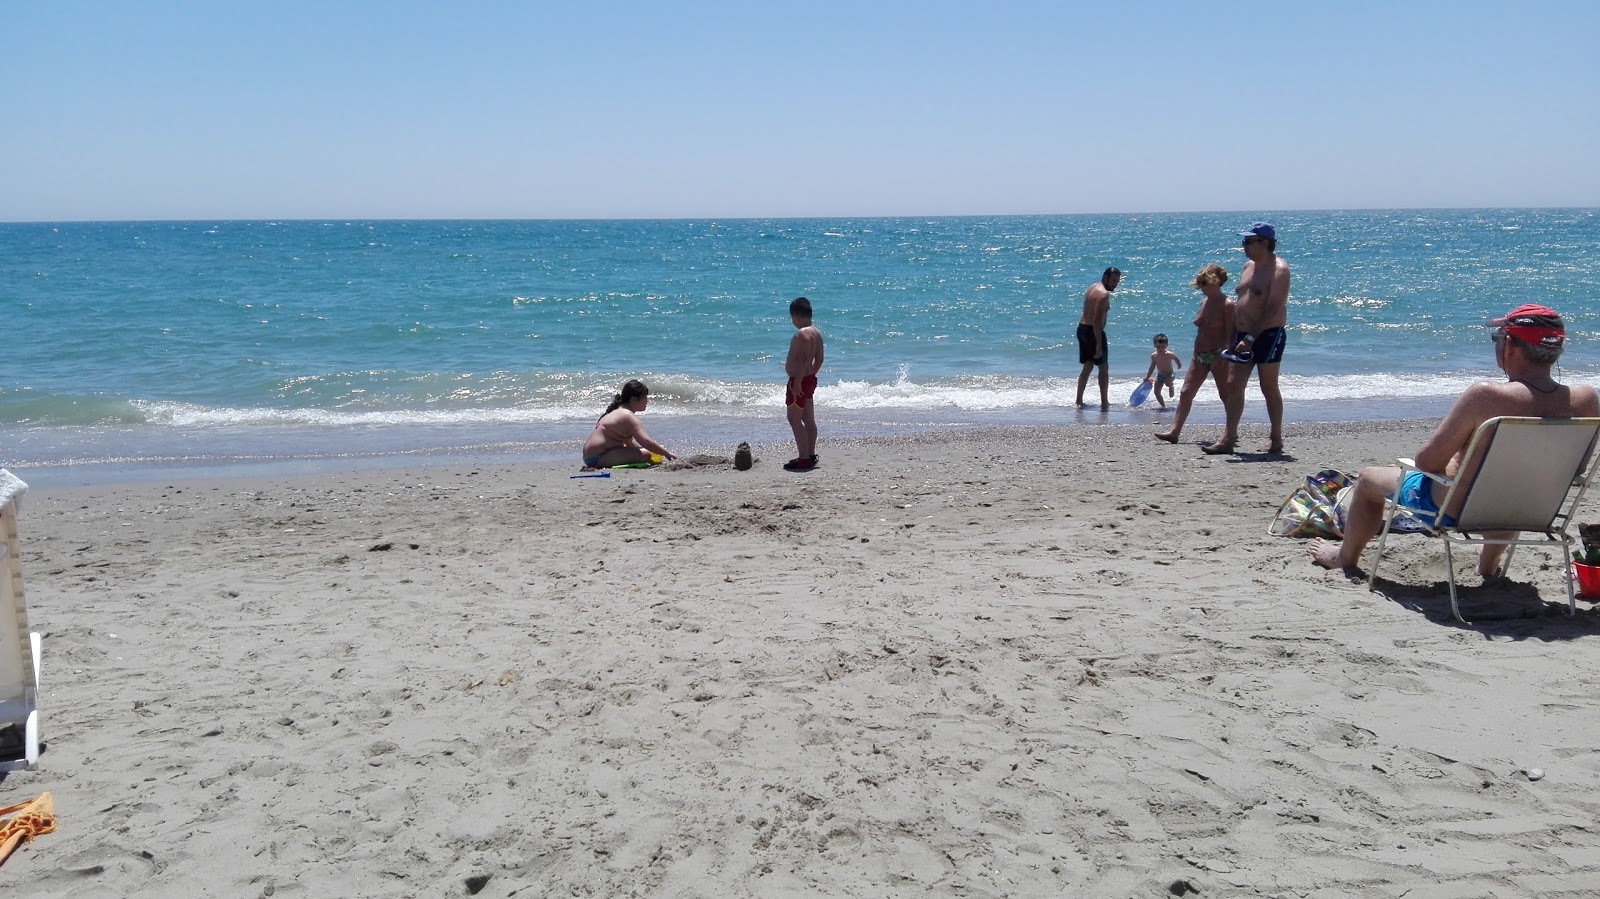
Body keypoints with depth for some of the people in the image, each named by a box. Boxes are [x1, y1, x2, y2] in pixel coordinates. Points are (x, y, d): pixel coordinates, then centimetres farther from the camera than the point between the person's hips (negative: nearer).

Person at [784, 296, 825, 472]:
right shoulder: (816, 333, 11)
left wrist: (797, 383, -25)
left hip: (799, 380, -10)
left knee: (794, 419, -6)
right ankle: (810, 455, 21)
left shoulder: (802, 334, -20)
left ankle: (803, 458, -6)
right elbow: (819, 360, 15)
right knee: (808, 419, 14)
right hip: (810, 380, 10)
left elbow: (803, 360, -27)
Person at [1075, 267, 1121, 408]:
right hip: (1093, 332, -9)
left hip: (1082, 329, 9)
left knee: (1087, 367, 16)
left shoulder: (1092, 287, 12)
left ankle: (1079, 400, 16)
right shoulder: (1104, 294, -18)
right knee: (1103, 368, 3)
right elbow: (1097, 321, -24)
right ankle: (1104, 402, 7)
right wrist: (1099, 345, -24)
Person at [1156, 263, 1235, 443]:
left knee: (1226, 395, 2)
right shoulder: (1204, 302, 12)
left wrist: (1222, 355, -22)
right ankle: (1174, 431, 1)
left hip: (1217, 356, -8)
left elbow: (1230, 334, -14)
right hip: (1199, 356, 8)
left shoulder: (1227, 305, -10)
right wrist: (1198, 353, 16)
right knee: (1186, 393, 2)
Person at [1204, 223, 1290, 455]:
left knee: (1269, 388, 1)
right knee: (1233, 386, 1)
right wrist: (1234, 338, 14)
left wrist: (1251, 338, -26)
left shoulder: (1278, 269, -12)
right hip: (1243, 336, 8)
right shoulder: (1249, 266, 14)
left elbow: (1273, 309, -20)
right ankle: (1228, 438, 2)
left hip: (1268, 335, -8)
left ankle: (1277, 440, 13)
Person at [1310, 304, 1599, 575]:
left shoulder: (1486, 396, -30)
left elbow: (1426, 461, -24)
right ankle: (1489, 565, 57)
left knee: (1369, 477, 22)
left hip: (1455, 510, -5)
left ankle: (1346, 557, 45)